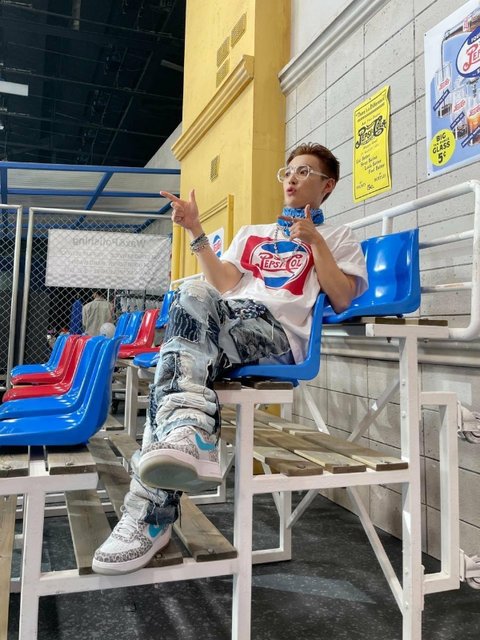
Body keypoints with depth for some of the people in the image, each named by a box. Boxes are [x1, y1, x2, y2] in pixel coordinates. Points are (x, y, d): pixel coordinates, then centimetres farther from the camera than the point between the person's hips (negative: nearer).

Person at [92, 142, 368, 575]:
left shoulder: (337, 238, 23)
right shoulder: (251, 234, 33)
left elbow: (342, 299, 5)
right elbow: (225, 286, 14)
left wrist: (314, 241, -1)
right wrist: (197, 232, 6)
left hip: (280, 337, -4)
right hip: (223, 328, 4)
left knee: (194, 299, -33)